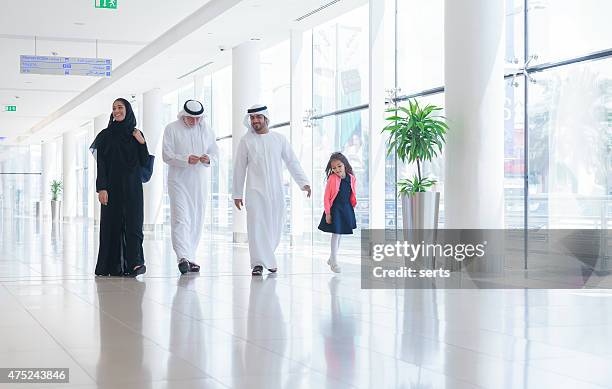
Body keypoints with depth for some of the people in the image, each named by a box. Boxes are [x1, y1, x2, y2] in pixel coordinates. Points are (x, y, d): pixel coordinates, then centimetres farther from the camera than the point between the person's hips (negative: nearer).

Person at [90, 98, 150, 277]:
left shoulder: (137, 134, 11)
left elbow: (144, 162, 7)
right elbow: (100, 163, -2)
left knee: (133, 222, -8)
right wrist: (101, 188, -12)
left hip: (132, 186, 1)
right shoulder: (106, 135, 4)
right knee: (112, 224, -2)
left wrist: (142, 143, -7)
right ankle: (113, 266, 1)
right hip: (112, 186, -1)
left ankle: (135, 262, -15)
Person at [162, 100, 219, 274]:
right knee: (181, 219, -15)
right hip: (178, 180, -4)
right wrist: (186, 159, -21)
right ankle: (183, 257, -23)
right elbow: (167, 155, -6)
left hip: (199, 181, 4)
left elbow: (215, 153, 9)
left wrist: (208, 158, -15)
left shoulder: (206, 130, 9)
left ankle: (190, 258, 16)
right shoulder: (171, 129, -1)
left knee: (196, 220, 7)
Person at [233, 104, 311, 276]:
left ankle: (267, 258, 25)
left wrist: (303, 182, -2)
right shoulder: (246, 141, 3)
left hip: (276, 191, 2)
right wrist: (237, 194, 7)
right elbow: (239, 168, 7)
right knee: (256, 226, -12)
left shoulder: (279, 139, 7)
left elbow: (292, 162, 9)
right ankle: (258, 263, -10)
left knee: (275, 228, 5)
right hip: (255, 191, -2)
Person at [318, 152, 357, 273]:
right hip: (335, 209, -5)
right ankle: (334, 262, 2)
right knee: (336, 234, -5)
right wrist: (327, 213, -12)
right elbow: (326, 197, -11)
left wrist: (353, 206, 9)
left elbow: (352, 196, 10)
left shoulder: (352, 179, -2)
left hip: (346, 209, 5)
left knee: (339, 235, 15)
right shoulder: (332, 179, -15)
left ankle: (332, 258, 30)